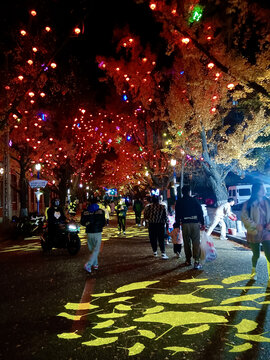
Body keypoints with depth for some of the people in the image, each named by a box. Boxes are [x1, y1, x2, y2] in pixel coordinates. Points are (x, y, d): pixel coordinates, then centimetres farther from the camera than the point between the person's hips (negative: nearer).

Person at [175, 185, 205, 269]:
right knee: (196, 242, 0)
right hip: (195, 223, -1)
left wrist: (177, 225, 12)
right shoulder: (195, 200, 1)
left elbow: (177, 215, 6)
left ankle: (188, 261, 17)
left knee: (186, 243, 11)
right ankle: (196, 262, -5)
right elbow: (200, 212, 1)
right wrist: (202, 223, 6)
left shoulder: (179, 202, 4)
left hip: (185, 224, 1)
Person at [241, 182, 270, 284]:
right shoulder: (249, 204, -8)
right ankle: (253, 270, 47)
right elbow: (244, 217, -12)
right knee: (256, 254, 16)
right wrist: (255, 226, -18)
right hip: (254, 234, -2)